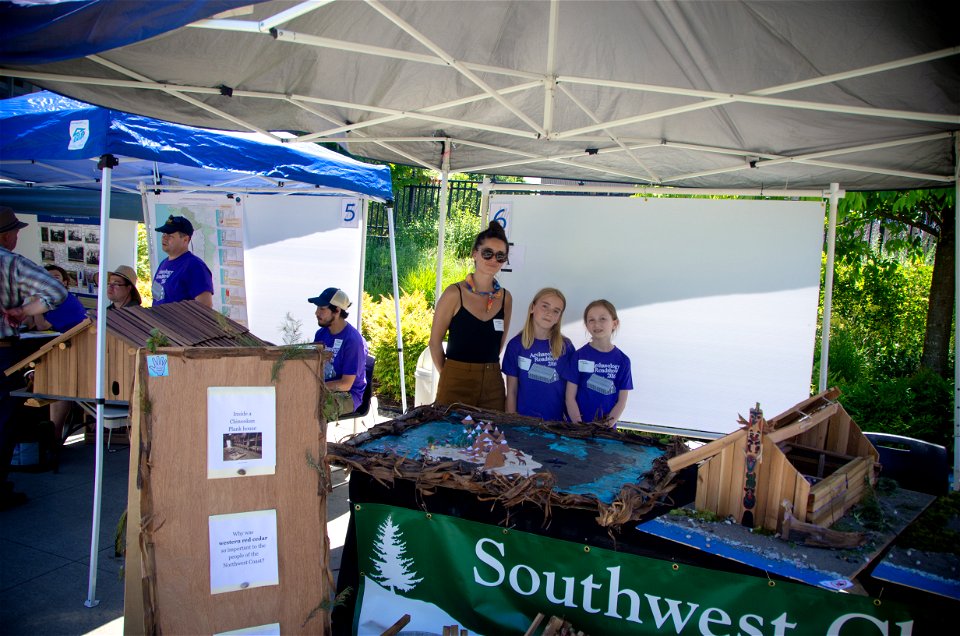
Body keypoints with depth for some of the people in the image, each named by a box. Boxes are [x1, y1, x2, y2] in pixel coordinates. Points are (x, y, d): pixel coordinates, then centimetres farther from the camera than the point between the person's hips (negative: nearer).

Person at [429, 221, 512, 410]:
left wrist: (485, 367, 9)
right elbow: (435, 341, -3)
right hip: (455, 381, -4)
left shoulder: (505, 298, 5)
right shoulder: (455, 294, -8)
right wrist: (448, 375, 2)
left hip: (493, 383, 4)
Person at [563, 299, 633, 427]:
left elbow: (622, 401, 0)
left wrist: (607, 426, -12)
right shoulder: (579, 356, -5)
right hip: (578, 426, -1)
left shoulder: (622, 360, -1)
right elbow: (570, 397, -5)